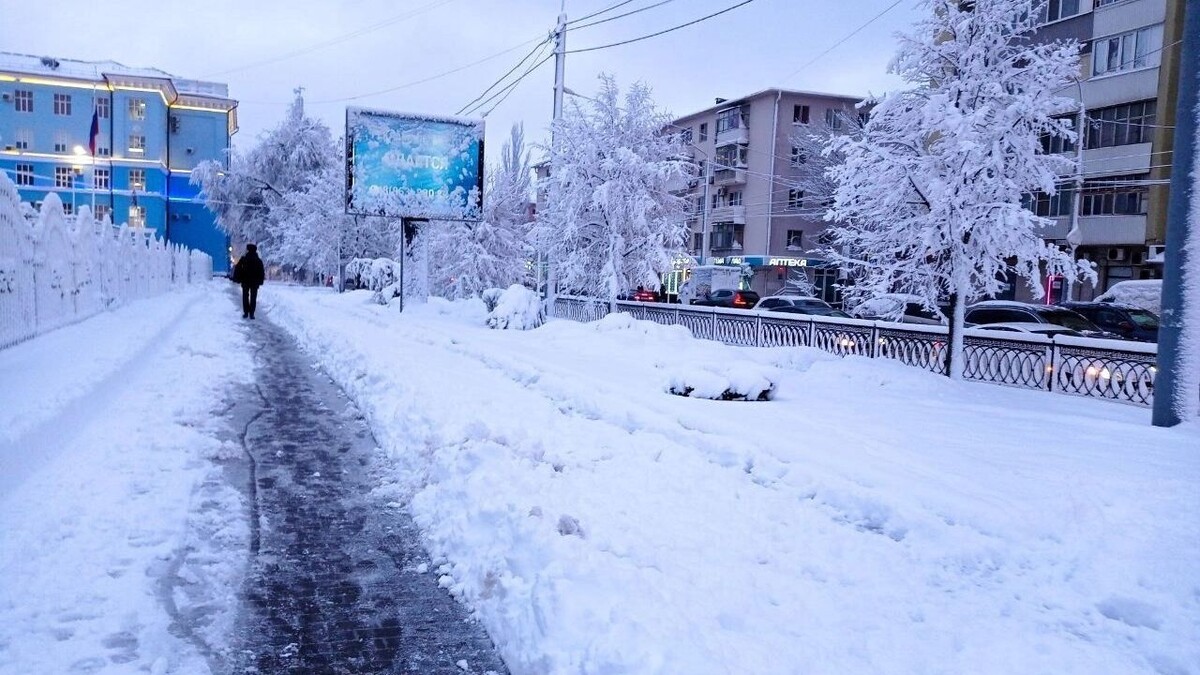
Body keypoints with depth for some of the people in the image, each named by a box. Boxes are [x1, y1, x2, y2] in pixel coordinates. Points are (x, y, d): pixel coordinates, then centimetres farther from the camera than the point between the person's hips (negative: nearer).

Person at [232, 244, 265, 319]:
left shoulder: (243, 259, -4)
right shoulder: (259, 261, 0)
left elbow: (238, 269, -5)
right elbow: (262, 272, 2)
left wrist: (237, 279, 2)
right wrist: (260, 281, 7)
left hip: (245, 282, 0)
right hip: (255, 282, 0)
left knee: (245, 297, 9)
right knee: (253, 298, 3)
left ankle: (246, 313, 5)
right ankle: (251, 314, -3)